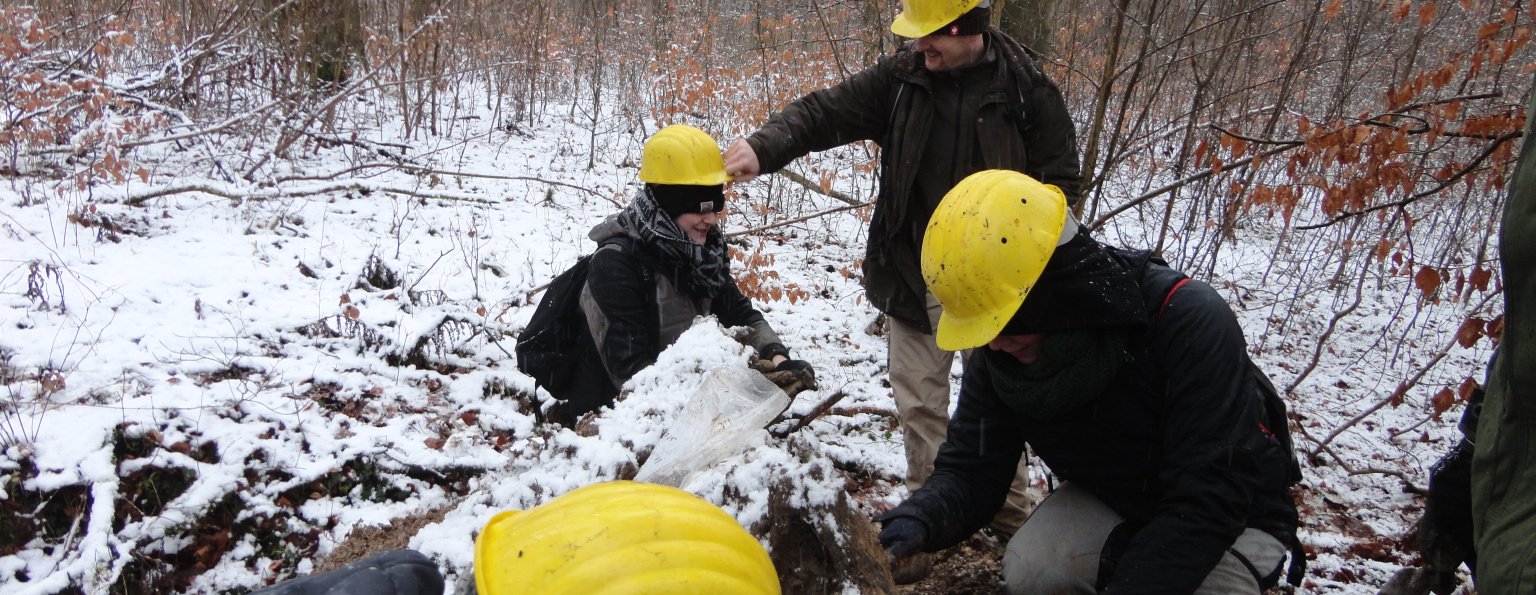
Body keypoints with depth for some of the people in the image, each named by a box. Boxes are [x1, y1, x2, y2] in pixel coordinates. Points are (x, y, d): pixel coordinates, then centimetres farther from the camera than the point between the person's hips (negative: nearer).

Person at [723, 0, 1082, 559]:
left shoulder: (1026, 87, -7)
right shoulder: (901, 77, -3)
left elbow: (1058, 177, -2)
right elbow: (826, 111, -9)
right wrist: (765, 146, -27)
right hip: (914, 276, 2)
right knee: (918, 402, 7)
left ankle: (1010, 514, 29)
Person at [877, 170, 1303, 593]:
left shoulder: (1189, 324, -32)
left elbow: (1211, 500, -32)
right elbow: (972, 470, -13)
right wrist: (923, 516, -35)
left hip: (1231, 520, -3)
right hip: (1109, 504, 4)